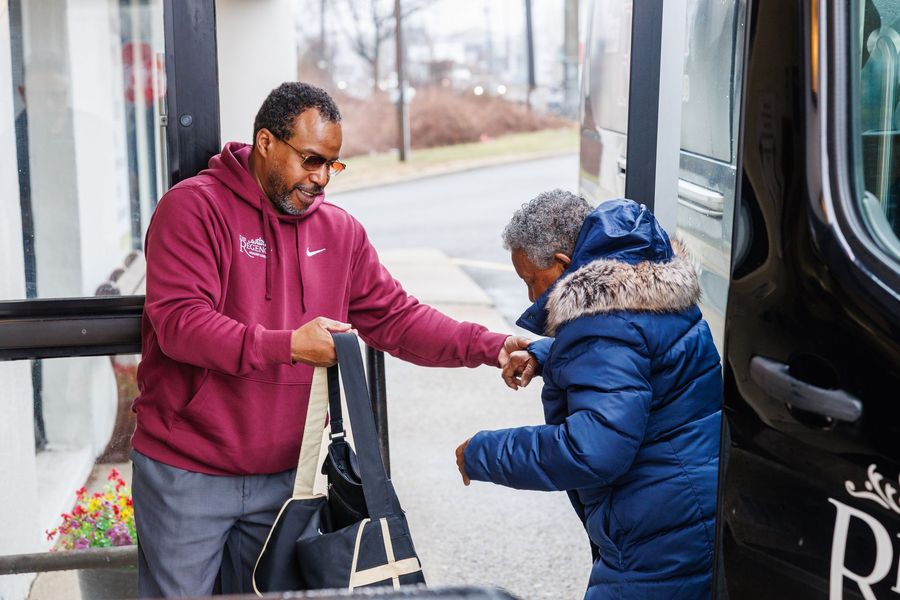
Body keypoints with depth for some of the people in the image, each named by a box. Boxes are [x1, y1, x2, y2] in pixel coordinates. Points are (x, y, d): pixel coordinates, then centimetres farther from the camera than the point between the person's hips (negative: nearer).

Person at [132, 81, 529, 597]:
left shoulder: (340, 231, 7)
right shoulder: (194, 207, -10)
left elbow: (396, 317, 6)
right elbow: (177, 322, -20)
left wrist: (487, 347, -7)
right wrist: (287, 346, -28)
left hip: (284, 475, 5)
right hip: (187, 476, -5)